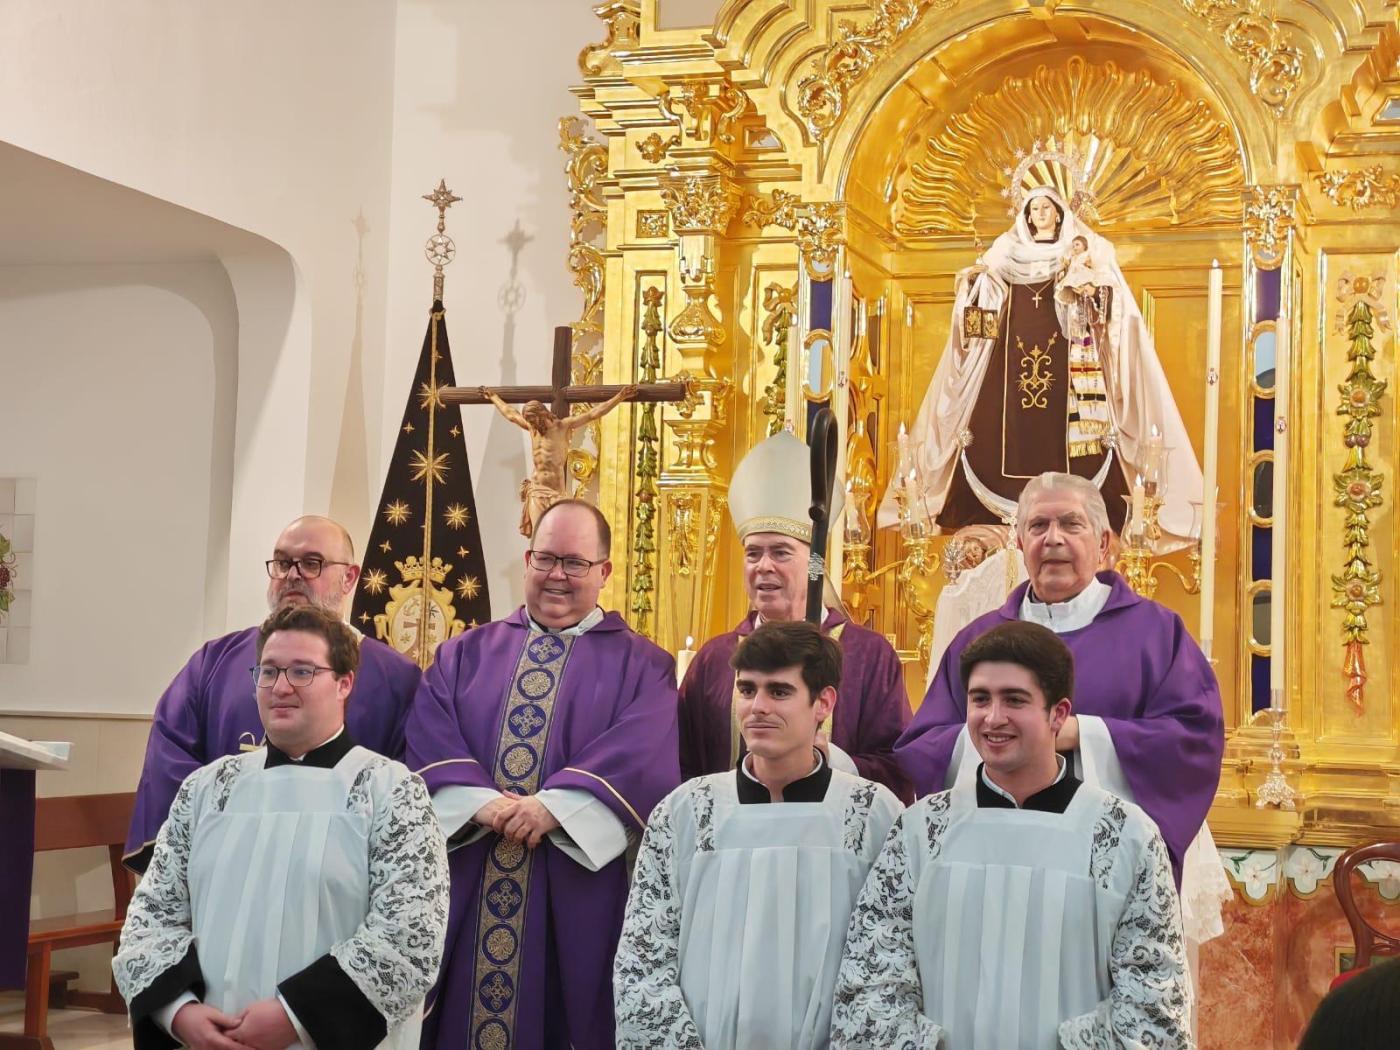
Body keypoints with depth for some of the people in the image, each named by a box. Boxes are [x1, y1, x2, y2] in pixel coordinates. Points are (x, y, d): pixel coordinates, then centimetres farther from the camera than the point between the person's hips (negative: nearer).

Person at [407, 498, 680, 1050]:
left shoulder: (641, 666, 5)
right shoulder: (464, 654, 13)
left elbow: (644, 754, -11)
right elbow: (428, 739, 0)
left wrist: (555, 806, -23)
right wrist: (479, 801, -18)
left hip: (573, 895, -2)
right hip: (463, 890, 2)